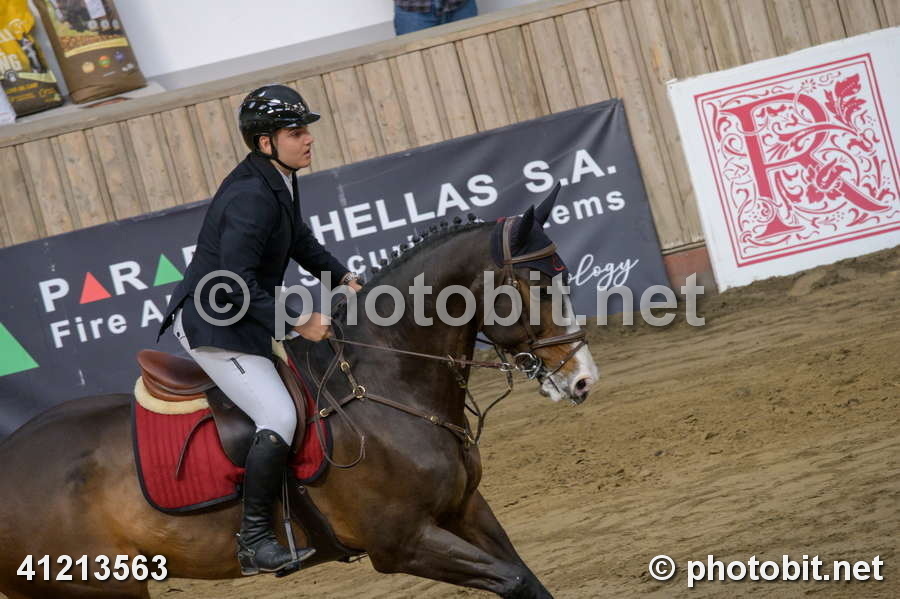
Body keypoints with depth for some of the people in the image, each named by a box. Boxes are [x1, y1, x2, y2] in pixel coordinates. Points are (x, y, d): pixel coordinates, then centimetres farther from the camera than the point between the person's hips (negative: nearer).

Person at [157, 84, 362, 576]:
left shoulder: (279, 180, 6)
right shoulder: (251, 198, -26)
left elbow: (299, 240, 23)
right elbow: (234, 286, -31)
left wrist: (341, 277, 10)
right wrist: (298, 322, -30)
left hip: (247, 318, 11)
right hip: (212, 326, -11)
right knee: (280, 418, -20)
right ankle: (254, 541, -12)